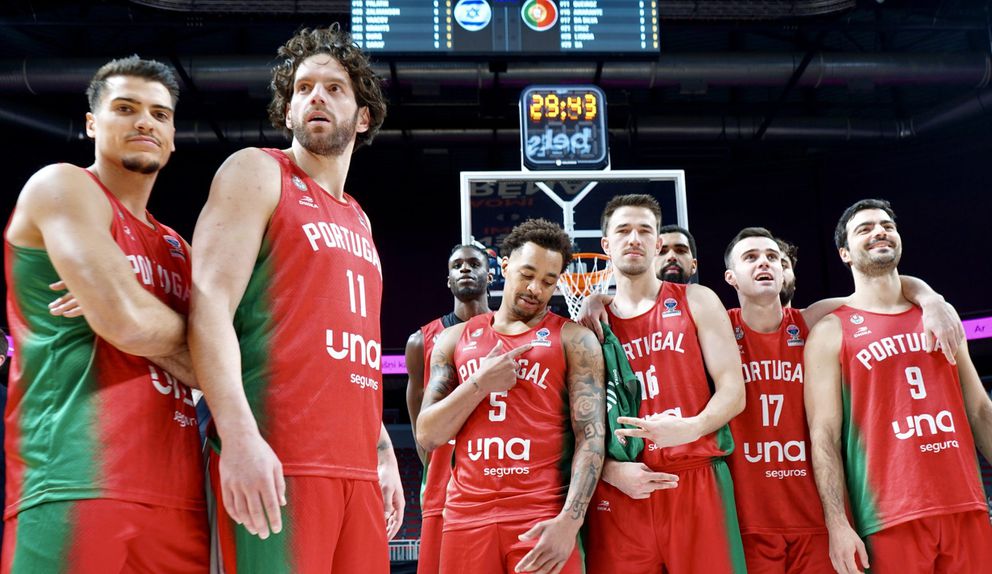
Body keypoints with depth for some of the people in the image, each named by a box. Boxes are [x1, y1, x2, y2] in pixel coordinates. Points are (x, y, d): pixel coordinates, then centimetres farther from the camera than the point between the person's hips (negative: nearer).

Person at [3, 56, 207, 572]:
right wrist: (180, 330, 8)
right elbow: (126, 322, -14)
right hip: (80, 490, -7)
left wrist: (138, 320, -7)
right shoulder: (63, 187, 1)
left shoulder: (175, 249, 22)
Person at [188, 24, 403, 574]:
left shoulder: (358, 220, 22)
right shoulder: (258, 172, 3)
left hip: (356, 466, 6)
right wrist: (238, 436, -21)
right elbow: (208, 306, -10)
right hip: (276, 463, -6)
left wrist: (384, 453, 18)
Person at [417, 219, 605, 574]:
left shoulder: (574, 340, 4)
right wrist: (480, 383, -7)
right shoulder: (456, 339, 12)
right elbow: (427, 436, 7)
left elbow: (591, 436, -5)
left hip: (544, 517, -2)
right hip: (467, 514, 3)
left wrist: (569, 521, -17)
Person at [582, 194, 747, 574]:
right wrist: (610, 470, -9)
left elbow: (733, 390, 0)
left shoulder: (696, 301, 9)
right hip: (619, 490, 1)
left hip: (697, 482, -1)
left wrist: (692, 427, -18)